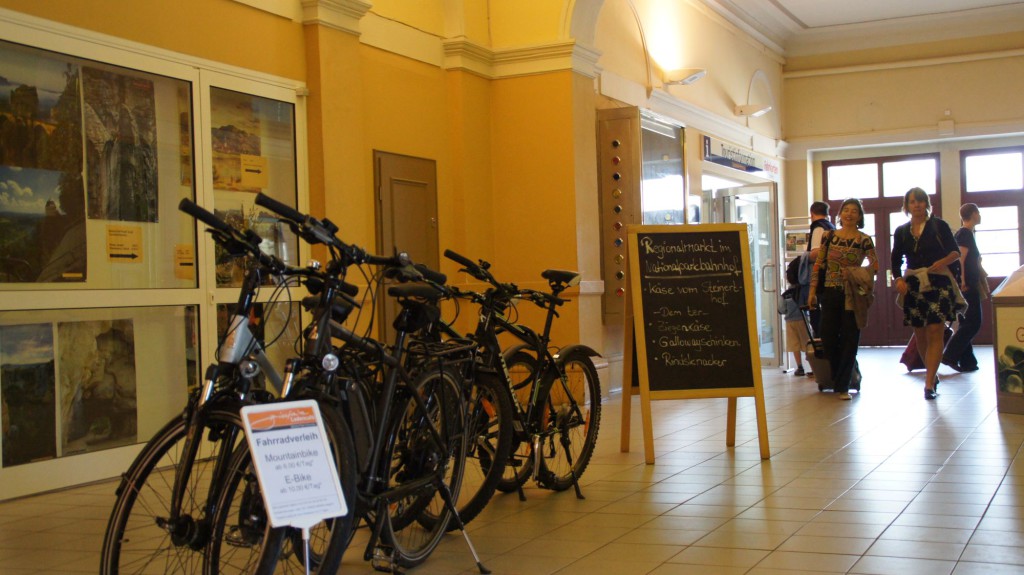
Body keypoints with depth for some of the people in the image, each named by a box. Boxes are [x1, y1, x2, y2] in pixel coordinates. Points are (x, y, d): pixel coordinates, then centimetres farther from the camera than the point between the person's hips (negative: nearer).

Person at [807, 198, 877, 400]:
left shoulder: (864, 240, 1)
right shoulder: (828, 236, 5)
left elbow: (875, 265, 0)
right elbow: (818, 264, 6)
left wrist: (855, 274, -14)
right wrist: (812, 291, 2)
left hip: (852, 296, -2)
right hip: (830, 293, 2)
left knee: (849, 340, 0)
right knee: (828, 338, 4)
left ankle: (842, 385, 9)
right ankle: (838, 379, 25)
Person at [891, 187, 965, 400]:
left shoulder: (939, 226, 2)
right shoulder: (901, 232, 10)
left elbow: (956, 252, 3)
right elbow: (896, 260, 12)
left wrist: (944, 261, -17)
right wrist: (899, 279, -6)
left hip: (938, 283, -4)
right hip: (913, 285, 4)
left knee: (935, 332, -13)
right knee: (920, 334, 8)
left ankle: (929, 384, -16)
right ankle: (933, 375, 27)